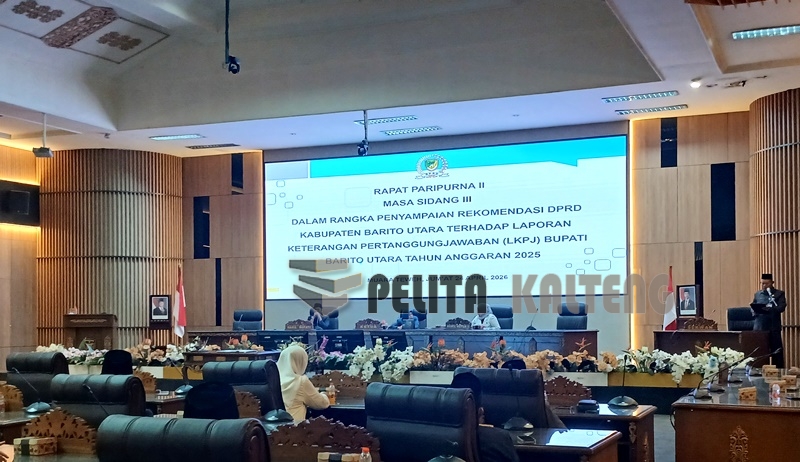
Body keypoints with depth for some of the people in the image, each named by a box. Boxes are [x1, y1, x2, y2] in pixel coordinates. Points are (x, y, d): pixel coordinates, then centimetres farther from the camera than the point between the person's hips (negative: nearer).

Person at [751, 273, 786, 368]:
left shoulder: (779, 294, 4)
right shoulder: (757, 294, 16)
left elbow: (782, 307, -8)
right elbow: (752, 307, 15)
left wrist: (770, 309, -26)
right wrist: (755, 311, -9)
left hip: (773, 327, -3)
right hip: (759, 327, 3)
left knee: (776, 351, -2)